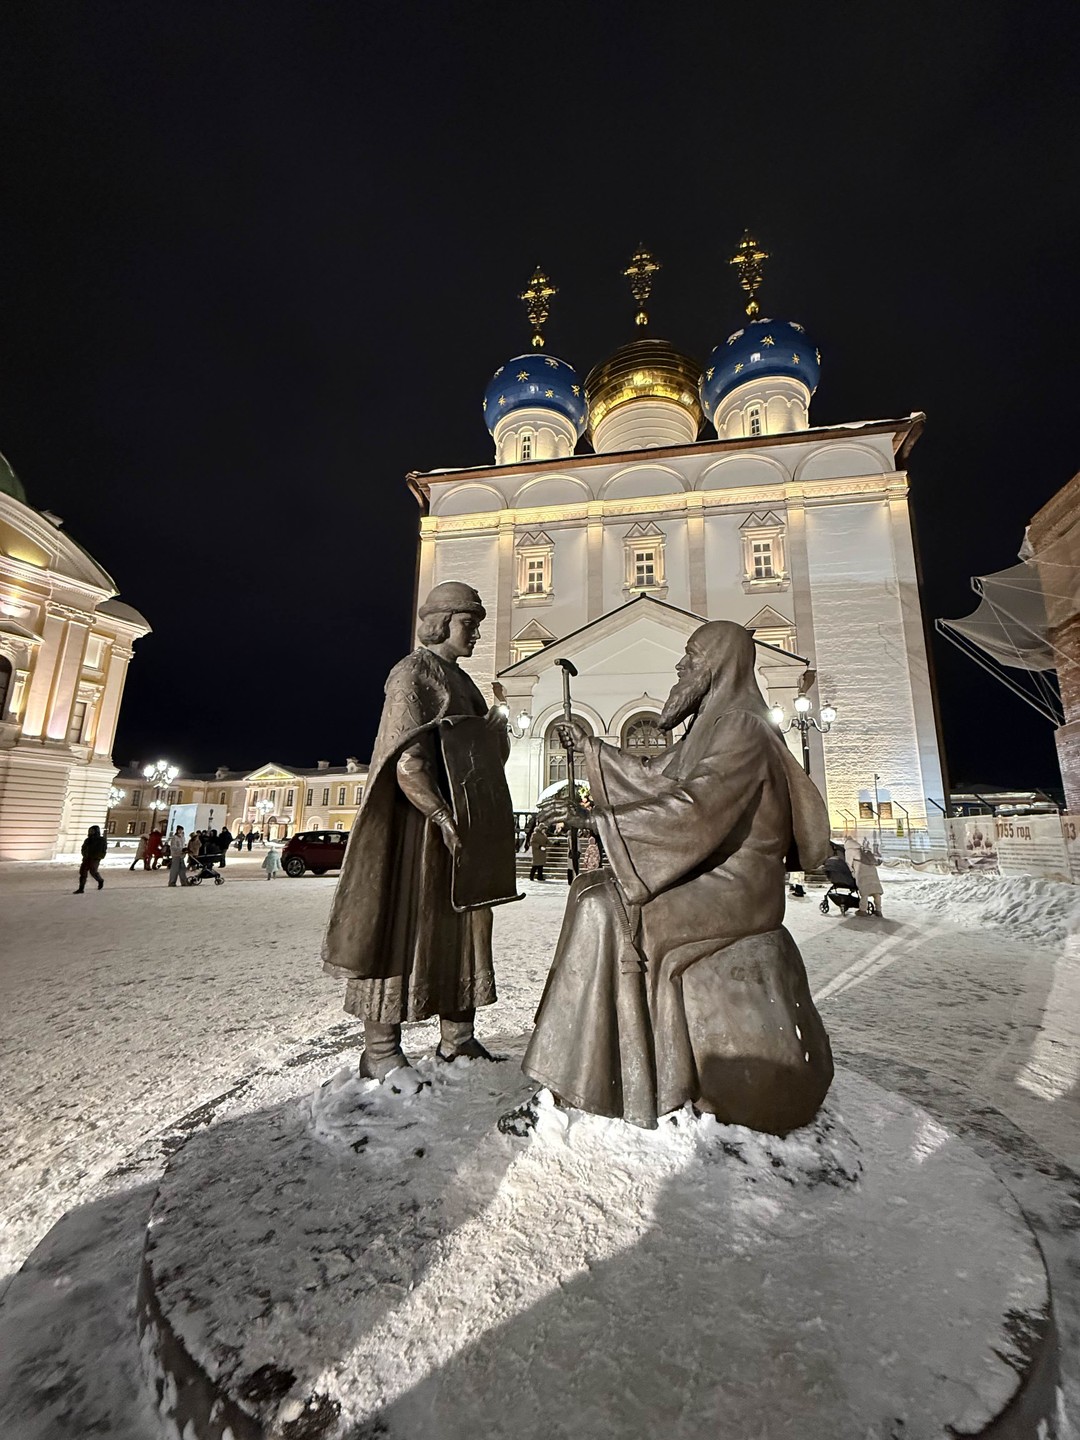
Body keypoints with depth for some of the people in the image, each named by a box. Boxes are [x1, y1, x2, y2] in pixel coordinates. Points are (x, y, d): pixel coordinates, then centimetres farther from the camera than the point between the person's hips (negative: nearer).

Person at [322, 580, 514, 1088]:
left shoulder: (461, 682, 18)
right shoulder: (412, 673, -7)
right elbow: (408, 763, -19)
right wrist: (443, 818, -24)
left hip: (457, 816, 9)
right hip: (420, 821, -9)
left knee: (460, 926, 12)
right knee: (406, 922, -2)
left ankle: (456, 1037, 25)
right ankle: (380, 1046, 12)